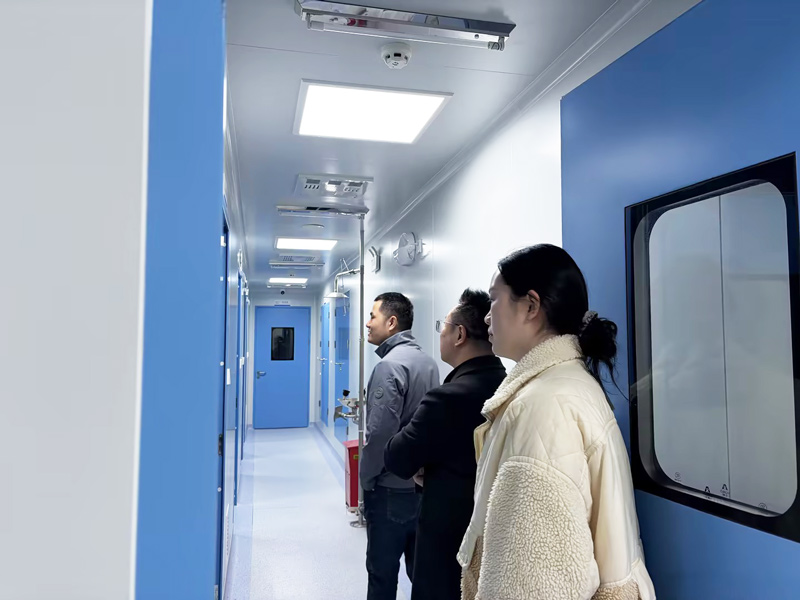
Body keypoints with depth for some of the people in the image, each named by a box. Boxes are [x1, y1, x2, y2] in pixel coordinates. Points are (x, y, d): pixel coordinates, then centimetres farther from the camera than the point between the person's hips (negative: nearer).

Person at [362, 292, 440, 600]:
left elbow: (380, 432, -22)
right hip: (422, 483, 8)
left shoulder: (390, 366, -18)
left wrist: (366, 477, -8)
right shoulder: (428, 361, 6)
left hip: (391, 489, -8)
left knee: (383, 572, 7)